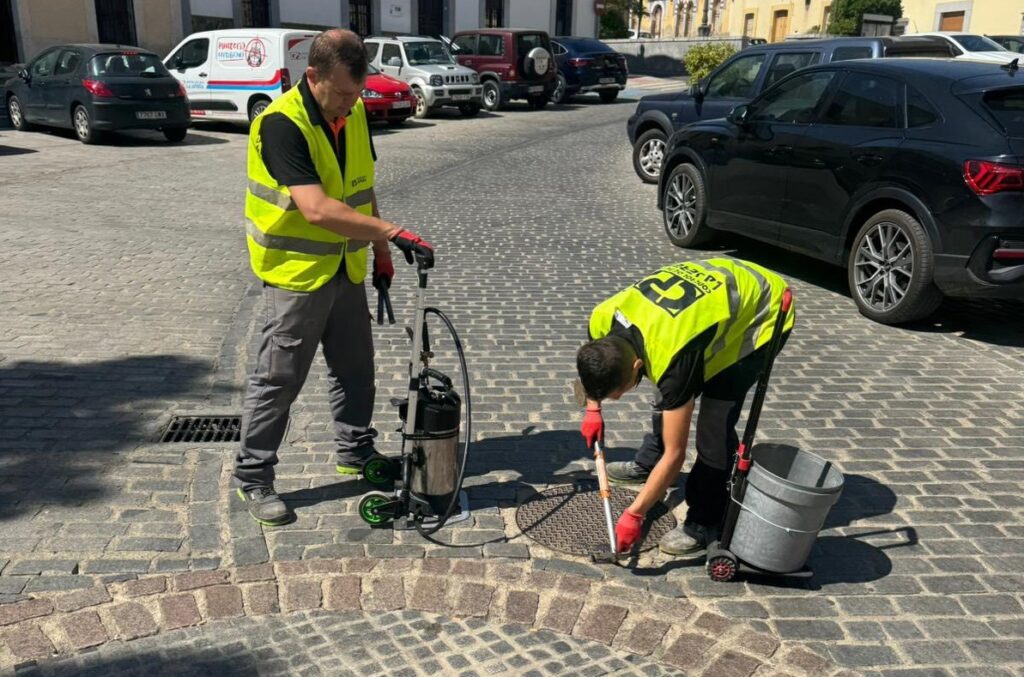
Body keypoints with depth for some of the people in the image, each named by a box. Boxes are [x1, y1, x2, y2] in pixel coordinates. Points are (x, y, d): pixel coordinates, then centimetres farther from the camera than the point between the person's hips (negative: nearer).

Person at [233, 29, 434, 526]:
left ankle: (356, 452, 36)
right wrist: (395, 233, -37)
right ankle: (252, 477, 16)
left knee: (355, 367, 17)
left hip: (346, 268, 7)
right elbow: (317, 209, -34)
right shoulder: (282, 123, -23)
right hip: (296, 272, -7)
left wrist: (379, 252, 14)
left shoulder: (355, 113, 2)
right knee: (279, 378, 1)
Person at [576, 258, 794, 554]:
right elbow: (591, 365, 9)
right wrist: (593, 409, 8)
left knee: (716, 421, -14)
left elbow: (675, 454, -28)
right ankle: (647, 465, 39)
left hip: (762, 311, -8)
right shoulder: (603, 319, -21)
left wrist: (634, 514, -23)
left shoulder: (672, 358, -38)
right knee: (668, 396, 16)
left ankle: (704, 523, 1)